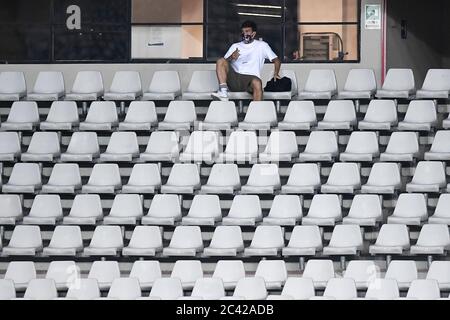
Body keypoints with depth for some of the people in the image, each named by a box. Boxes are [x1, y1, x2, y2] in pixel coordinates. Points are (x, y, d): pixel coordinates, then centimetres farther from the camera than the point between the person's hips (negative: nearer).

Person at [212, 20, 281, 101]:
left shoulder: (262, 45, 18)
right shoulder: (235, 46, 25)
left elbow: (276, 60, 15)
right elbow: (224, 63, 13)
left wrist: (276, 73, -4)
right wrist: (231, 57, -10)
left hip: (251, 77, -3)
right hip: (234, 78, 3)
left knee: (257, 83, -38)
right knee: (220, 61, -22)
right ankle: (223, 93, -35)